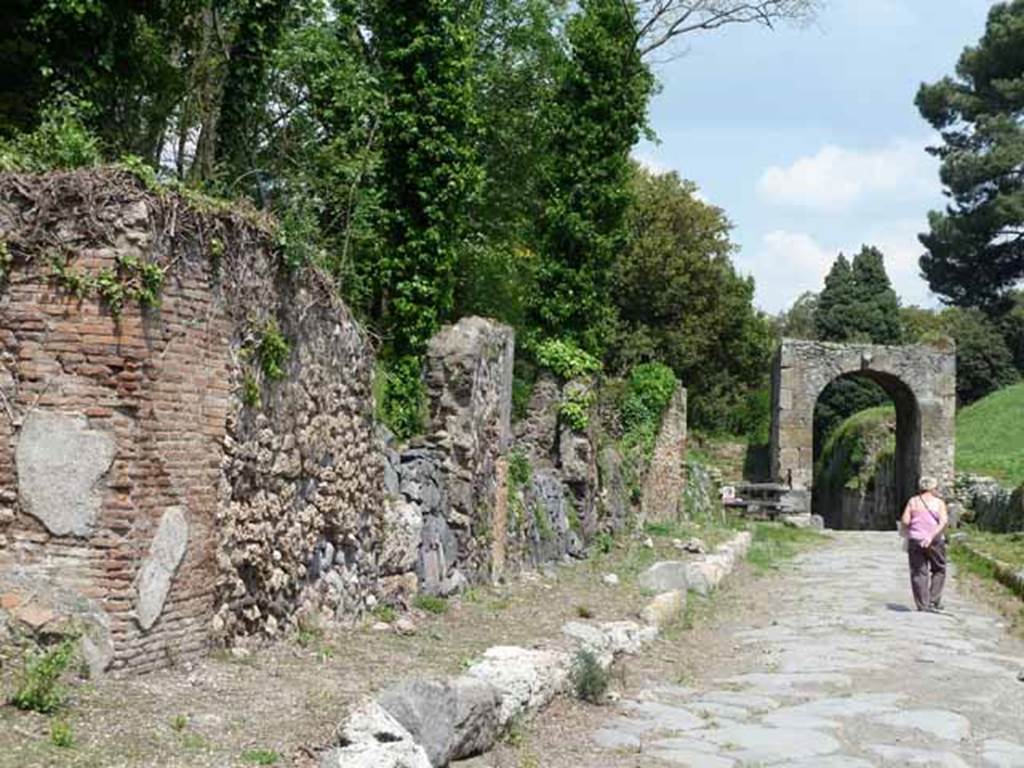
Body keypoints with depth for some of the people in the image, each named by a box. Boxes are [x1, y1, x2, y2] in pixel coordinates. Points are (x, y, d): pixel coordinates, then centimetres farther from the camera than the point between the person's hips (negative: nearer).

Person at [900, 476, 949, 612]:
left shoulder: (913, 502, 5)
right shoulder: (939, 503, 2)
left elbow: (905, 521, -3)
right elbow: (943, 521, -13)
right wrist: (932, 536, -19)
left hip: (915, 540, 1)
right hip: (935, 541, -1)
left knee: (918, 573, 4)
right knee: (938, 570, 16)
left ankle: (922, 604, 1)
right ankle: (934, 600, 9)